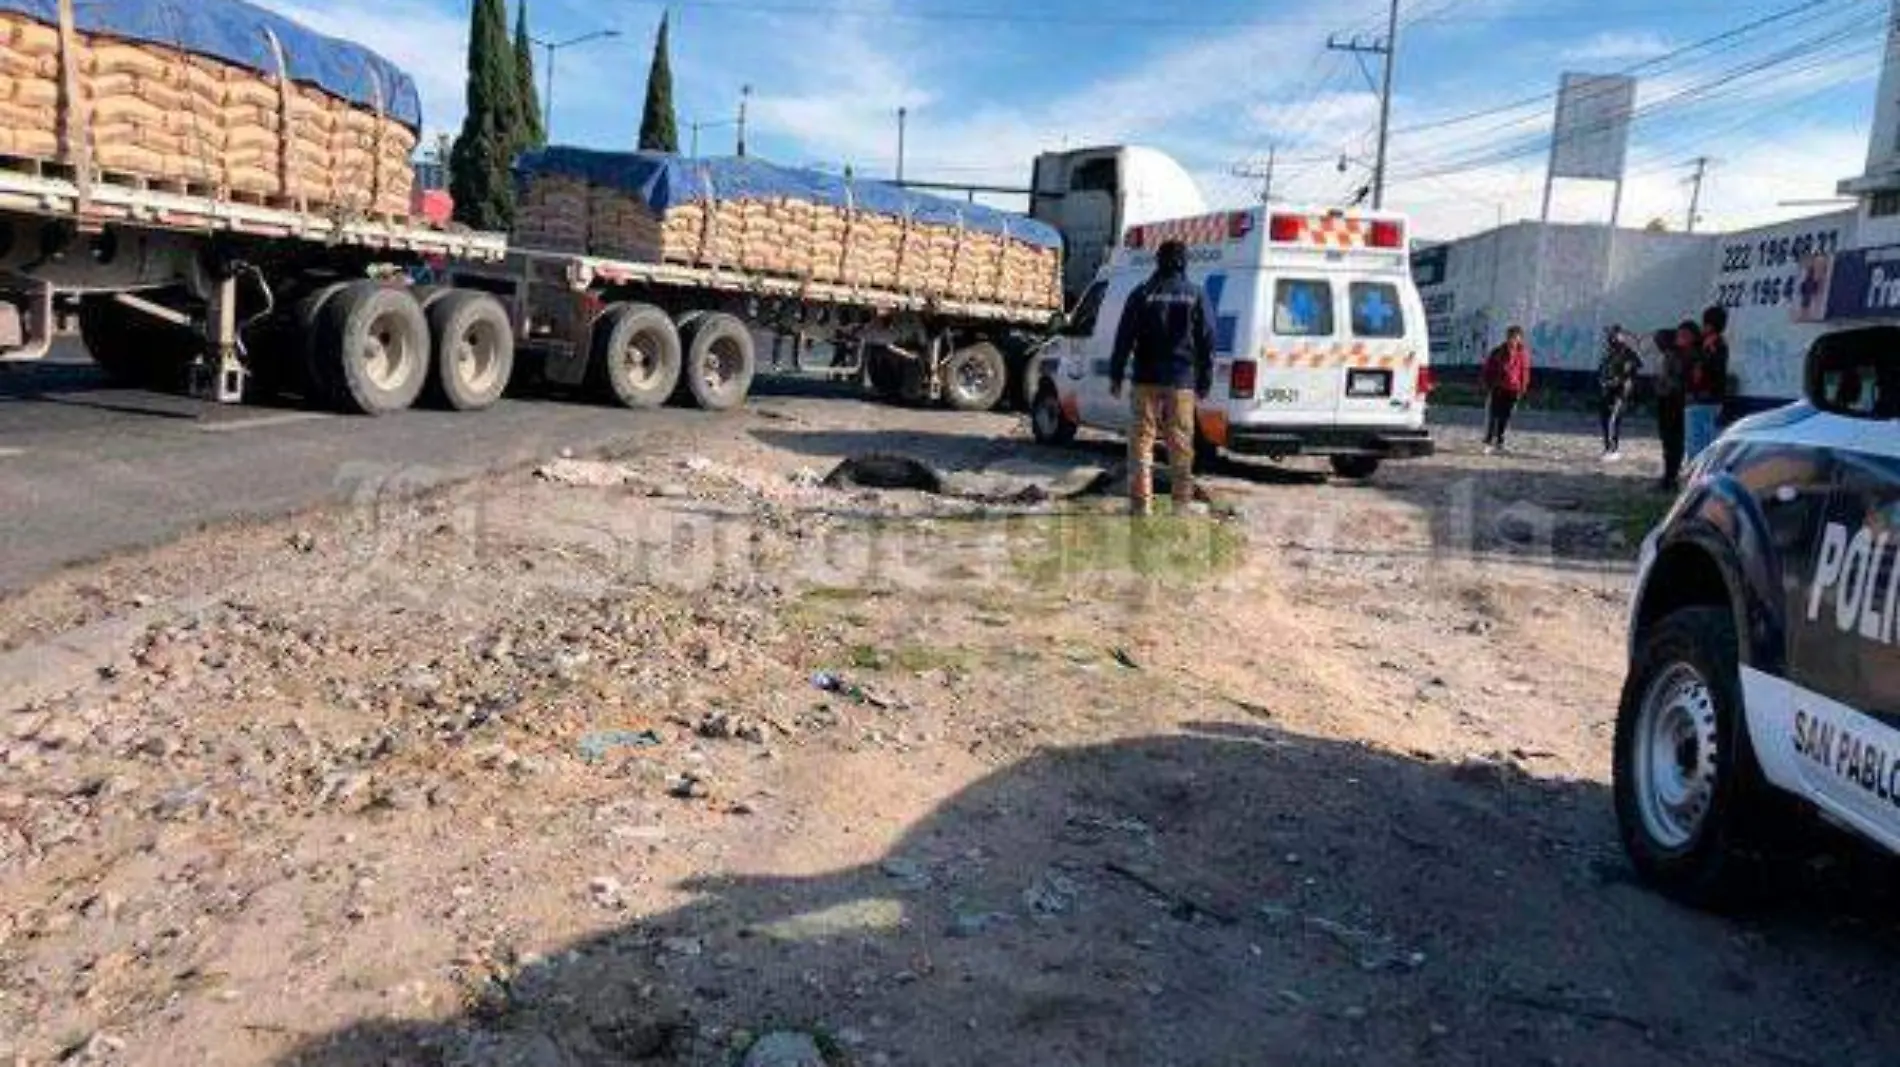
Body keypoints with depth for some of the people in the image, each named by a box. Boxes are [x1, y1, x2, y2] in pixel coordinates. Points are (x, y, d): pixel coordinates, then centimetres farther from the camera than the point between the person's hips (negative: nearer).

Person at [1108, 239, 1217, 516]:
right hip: (1182, 381, 1)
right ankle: (1182, 501, 11)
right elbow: (1207, 340, 5)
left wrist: (1116, 375, 6)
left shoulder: (1142, 293, 1)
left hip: (1147, 379, -1)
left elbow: (1124, 337, 0)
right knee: (1181, 444, 7)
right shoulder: (1196, 295, 4)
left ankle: (1141, 502, 0)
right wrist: (1205, 380, 11)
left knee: (1141, 440, 4)